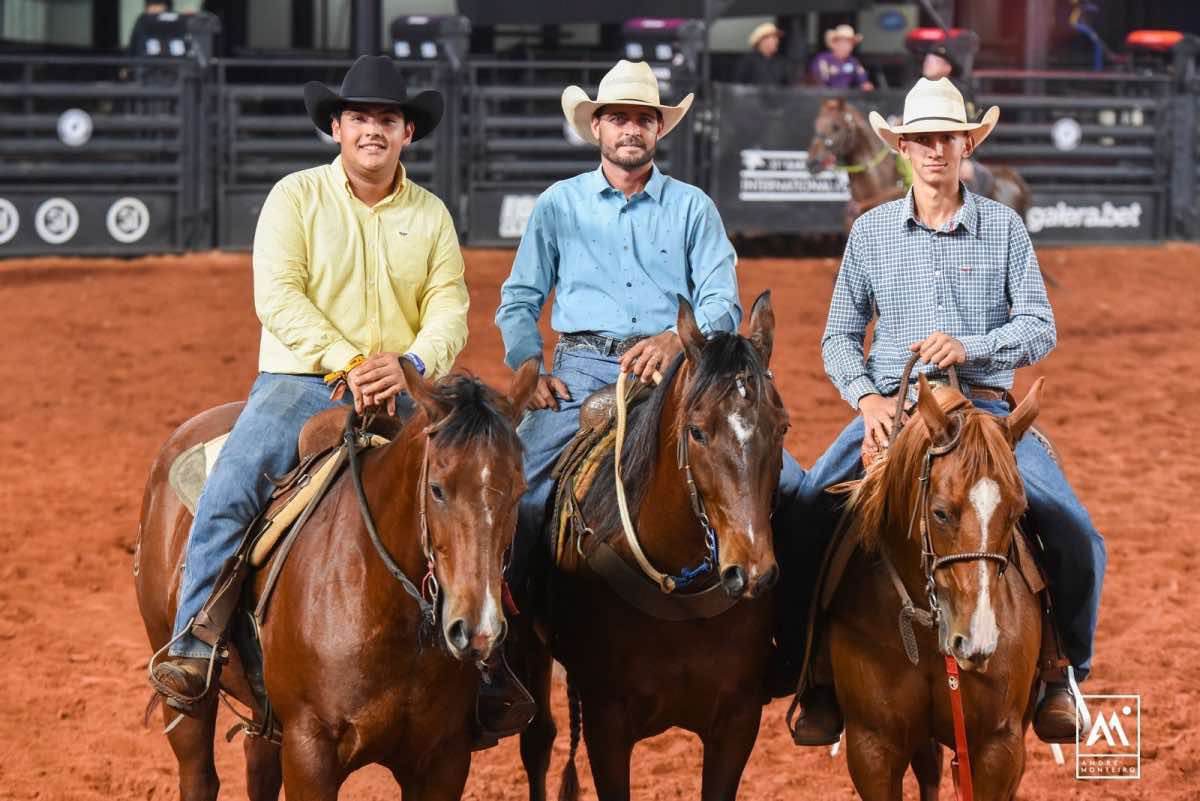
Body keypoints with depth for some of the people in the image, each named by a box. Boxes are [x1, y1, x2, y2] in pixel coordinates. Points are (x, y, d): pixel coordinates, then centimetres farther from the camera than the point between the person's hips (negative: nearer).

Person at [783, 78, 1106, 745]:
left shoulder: (1004, 227, 5)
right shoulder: (872, 231, 9)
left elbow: (1041, 328, 1)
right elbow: (841, 335, 10)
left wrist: (970, 346, -17)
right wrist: (868, 399, -9)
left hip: (984, 408, -1)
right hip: (891, 407, 1)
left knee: (1076, 535, -21)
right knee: (804, 518, -22)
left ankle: (1063, 671, 2)